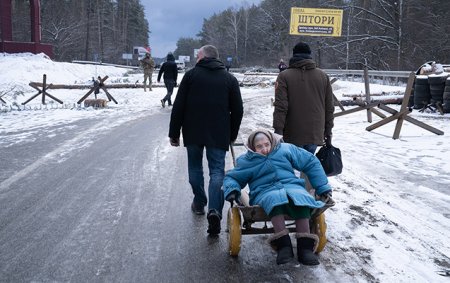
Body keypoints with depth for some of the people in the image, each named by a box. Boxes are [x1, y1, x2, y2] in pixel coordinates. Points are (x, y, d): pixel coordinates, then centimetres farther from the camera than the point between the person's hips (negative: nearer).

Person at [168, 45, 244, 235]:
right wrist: (232, 135, 16)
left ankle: (199, 203, 29)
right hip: (218, 134, 0)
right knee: (217, 171, 1)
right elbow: (237, 110, 6)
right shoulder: (230, 79, 7)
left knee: (195, 167, 18)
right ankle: (214, 209, -16)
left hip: (193, 132, 0)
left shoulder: (191, 75, 1)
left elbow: (178, 107, -2)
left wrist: (174, 133, 4)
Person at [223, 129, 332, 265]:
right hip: (265, 192, -1)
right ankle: (283, 244, -46)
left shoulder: (286, 149, 16)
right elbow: (231, 177, 20)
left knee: (301, 197, -36)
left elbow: (311, 163, 18)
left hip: (291, 185, 1)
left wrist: (323, 187, 11)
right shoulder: (246, 161, 17)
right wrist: (232, 190, -4)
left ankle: (305, 246, -39)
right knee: (275, 198, -39)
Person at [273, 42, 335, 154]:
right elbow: (329, 107, 9)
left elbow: (280, 107, -11)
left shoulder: (284, 76, -4)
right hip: (315, 134, 3)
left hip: (293, 136, -3)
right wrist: (328, 130, 17)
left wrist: (278, 130, -8)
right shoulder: (323, 76, 7)